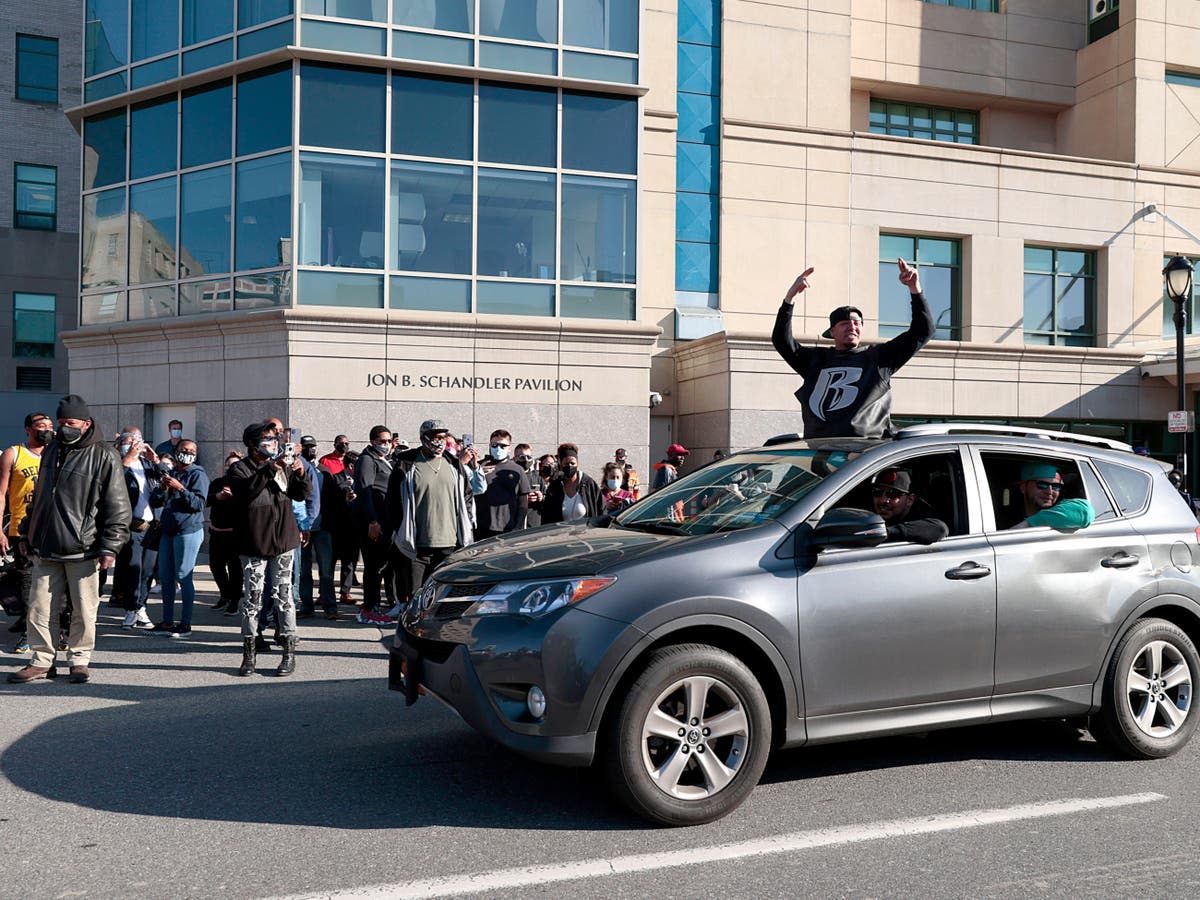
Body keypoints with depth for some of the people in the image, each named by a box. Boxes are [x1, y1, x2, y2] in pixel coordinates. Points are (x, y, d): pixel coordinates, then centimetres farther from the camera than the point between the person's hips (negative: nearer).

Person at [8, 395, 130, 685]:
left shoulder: (103, 455, -5)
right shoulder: (51, 451, 14)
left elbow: (118, 506, -7)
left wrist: (110, 547, -12)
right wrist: (29, 533, 22)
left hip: (83, 551, -5)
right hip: (45, 549, 5)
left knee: (84, 610, 3)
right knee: (38, 607, 6)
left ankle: (80, 660, 18)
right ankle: (41, 660, 18)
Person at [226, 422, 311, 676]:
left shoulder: (282, 466, 10)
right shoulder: (239, 469, -2)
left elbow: (301, 494, 10)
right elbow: (245, 492, -22)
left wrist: (300, 474, -10)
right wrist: (269, 471, -31)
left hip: (283, 541, 3)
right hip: (254, 544, -3)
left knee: (283, 593, 4)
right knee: (252, 596, 1)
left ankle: (289, 651, 8)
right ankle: (249, 653, 11)